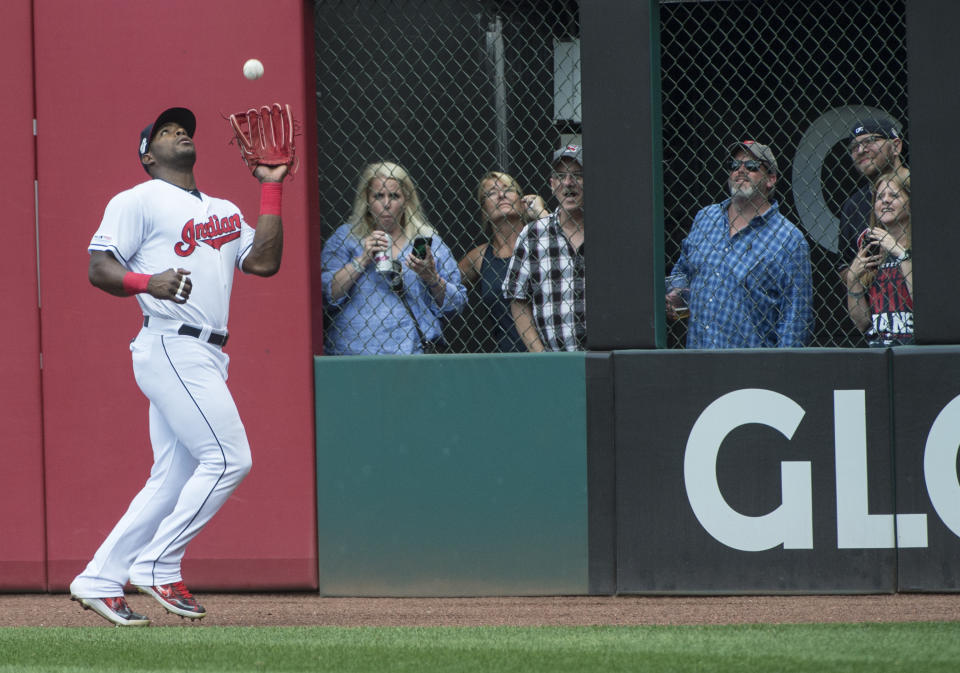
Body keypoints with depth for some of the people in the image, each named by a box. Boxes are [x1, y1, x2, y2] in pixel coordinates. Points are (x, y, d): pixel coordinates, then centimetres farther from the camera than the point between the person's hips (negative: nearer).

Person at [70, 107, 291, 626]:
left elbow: (264, 262, 11)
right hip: (171, 346, -8)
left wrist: (271, 188, 12)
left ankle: (99, 581, 9)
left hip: (206, 358, 8)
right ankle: (157, 567, -9)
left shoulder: (225, 212, 23)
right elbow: (99, 268, -6)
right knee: (227, 458, -15)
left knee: (174, 478, 6)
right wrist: (148, 282, -25)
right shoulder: (139, 201, 1)